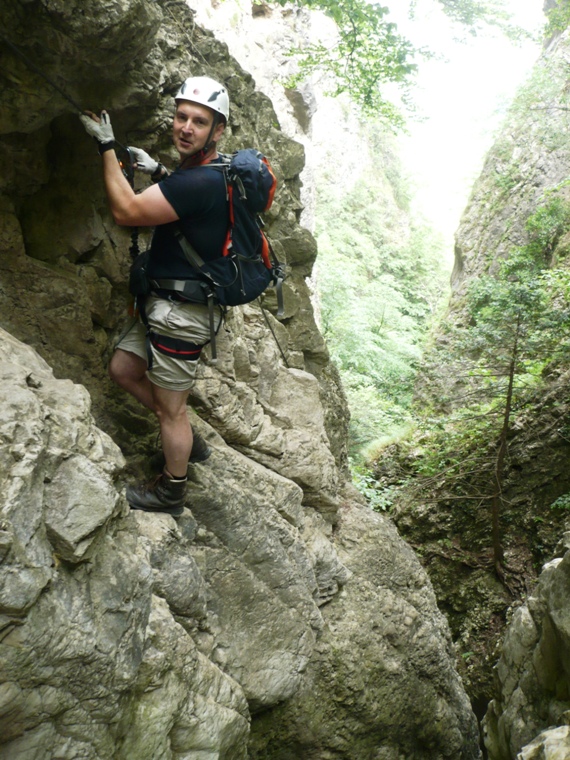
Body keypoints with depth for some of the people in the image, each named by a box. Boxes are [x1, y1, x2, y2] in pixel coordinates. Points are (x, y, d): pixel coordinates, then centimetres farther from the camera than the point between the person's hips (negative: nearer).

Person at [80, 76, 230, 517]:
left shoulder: (201, 182, -24)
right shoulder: (211, 172, 8)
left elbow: (127, 212, -22)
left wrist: (107, 146, -11)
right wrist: (159, 173, 15)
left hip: (182, 312, -10)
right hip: (168, 304, 10)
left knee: (170, 410, 5)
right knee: (123, 369, 21)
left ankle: (171, 493, 27)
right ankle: (185, 438, 34)